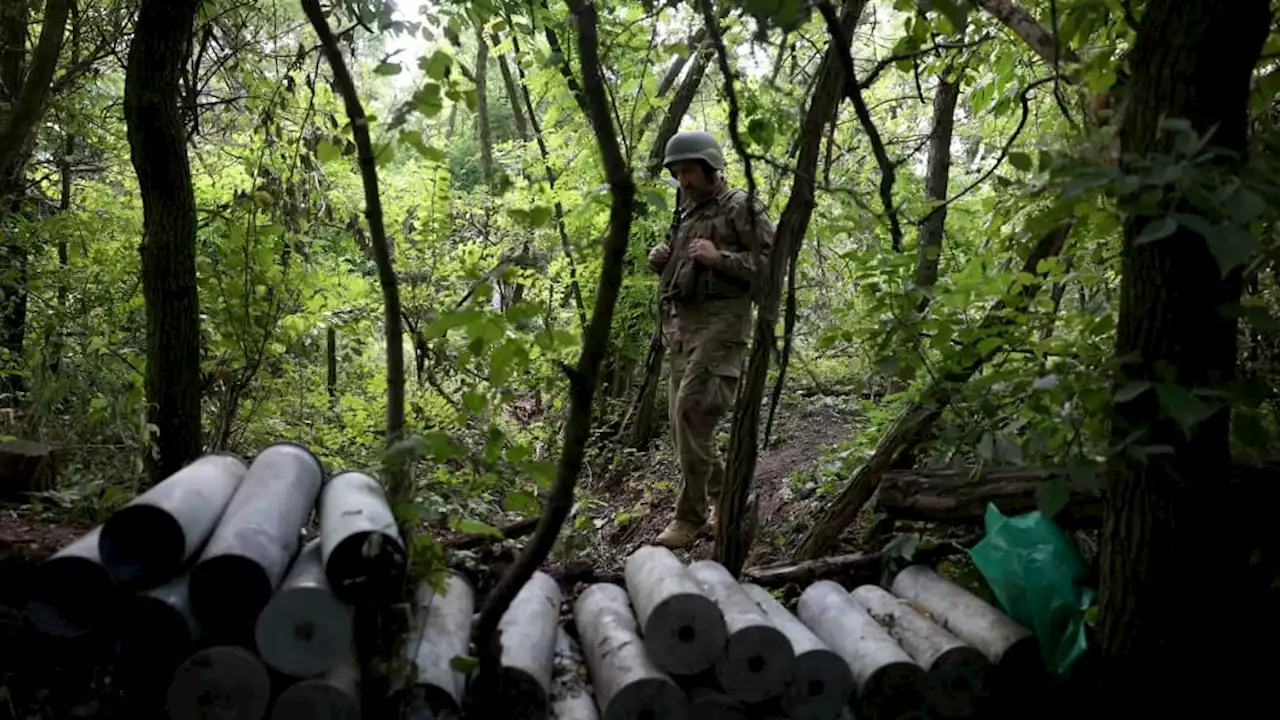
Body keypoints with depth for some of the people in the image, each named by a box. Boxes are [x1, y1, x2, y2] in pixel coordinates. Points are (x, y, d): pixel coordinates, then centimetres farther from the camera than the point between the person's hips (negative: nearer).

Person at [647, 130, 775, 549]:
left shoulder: (741, 208, -2)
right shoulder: (687, 214, 22)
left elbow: (772, 264, -10)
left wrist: (719, 257, -19)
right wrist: (662, 262, 9)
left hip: (721, 323, -9)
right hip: (682, 326, 9)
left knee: (691, 411, -17)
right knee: (684, 420, 8)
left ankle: (691, 516, -9)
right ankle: (726, 499, 22)